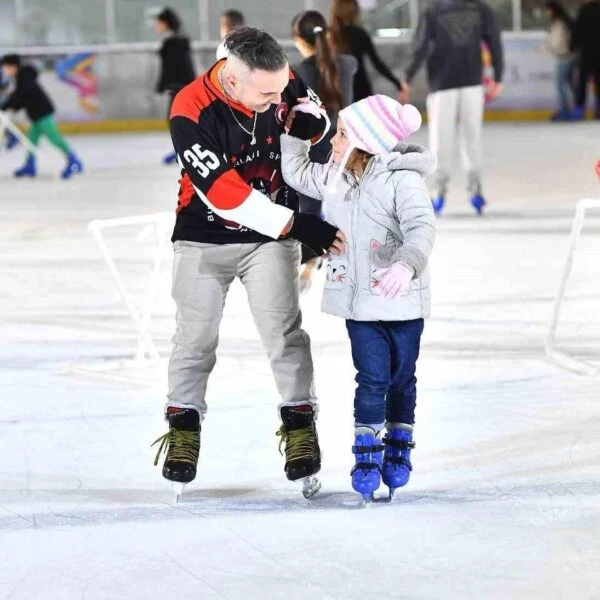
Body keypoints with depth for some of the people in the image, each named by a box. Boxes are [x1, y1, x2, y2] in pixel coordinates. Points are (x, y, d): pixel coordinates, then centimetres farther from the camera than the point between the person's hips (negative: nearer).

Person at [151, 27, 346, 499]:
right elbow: (223, 194, -30)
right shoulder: (192, 113, -29)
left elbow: (317, 123, 5)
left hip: (272, 231, 2)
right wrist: (297, 226, -31)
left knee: (284, 330, -4)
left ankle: (300, 421, 5)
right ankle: (184, 425, 21)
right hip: (206, 235, -2)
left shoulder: (279, 79, -16)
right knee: (197, 334, 6)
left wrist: (310, 119, -21)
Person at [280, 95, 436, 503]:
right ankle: (367, 455, 7)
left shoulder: (402, 180, -19)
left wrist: (407, 264, -48)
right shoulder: (335, 179, 2)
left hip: (402, 301, -4)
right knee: (372, 379, -1)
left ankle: (399, 450, 28)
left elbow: (422, 228, -30)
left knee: (402, 378, 12)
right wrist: (292, 132, 10)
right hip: (360, 302, 4)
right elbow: (298, 173, 19)